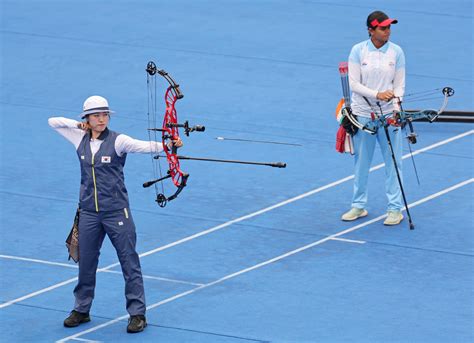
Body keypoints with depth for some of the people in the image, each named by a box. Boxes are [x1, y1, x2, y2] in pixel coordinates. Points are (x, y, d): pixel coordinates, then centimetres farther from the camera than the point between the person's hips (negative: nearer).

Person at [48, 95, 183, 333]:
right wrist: (79, 125, -3)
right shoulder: (80, 139, 4)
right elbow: (53, 122, 11)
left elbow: (144, 146, -24)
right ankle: (81, 310, 26)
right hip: (89, 212, 4)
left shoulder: (118, 141, -10)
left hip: (116, 212, -4)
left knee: (129, 261, -1)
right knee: (86, 261, 13)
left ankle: (137, 313, 4)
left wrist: (168, 145, -42)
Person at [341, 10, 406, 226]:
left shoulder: (396, 52, -1)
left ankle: (395, 209, 9)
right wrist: (377, 94, -21)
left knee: (393, 161, 1)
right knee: (361, 161, 10)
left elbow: (399, 85, 1)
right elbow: (354, 83, -7)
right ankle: (359, 205, 22)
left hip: (388, 114, 0)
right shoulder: (358, 51, -4)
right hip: (362, 113, 0)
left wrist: (396, 104, -16)